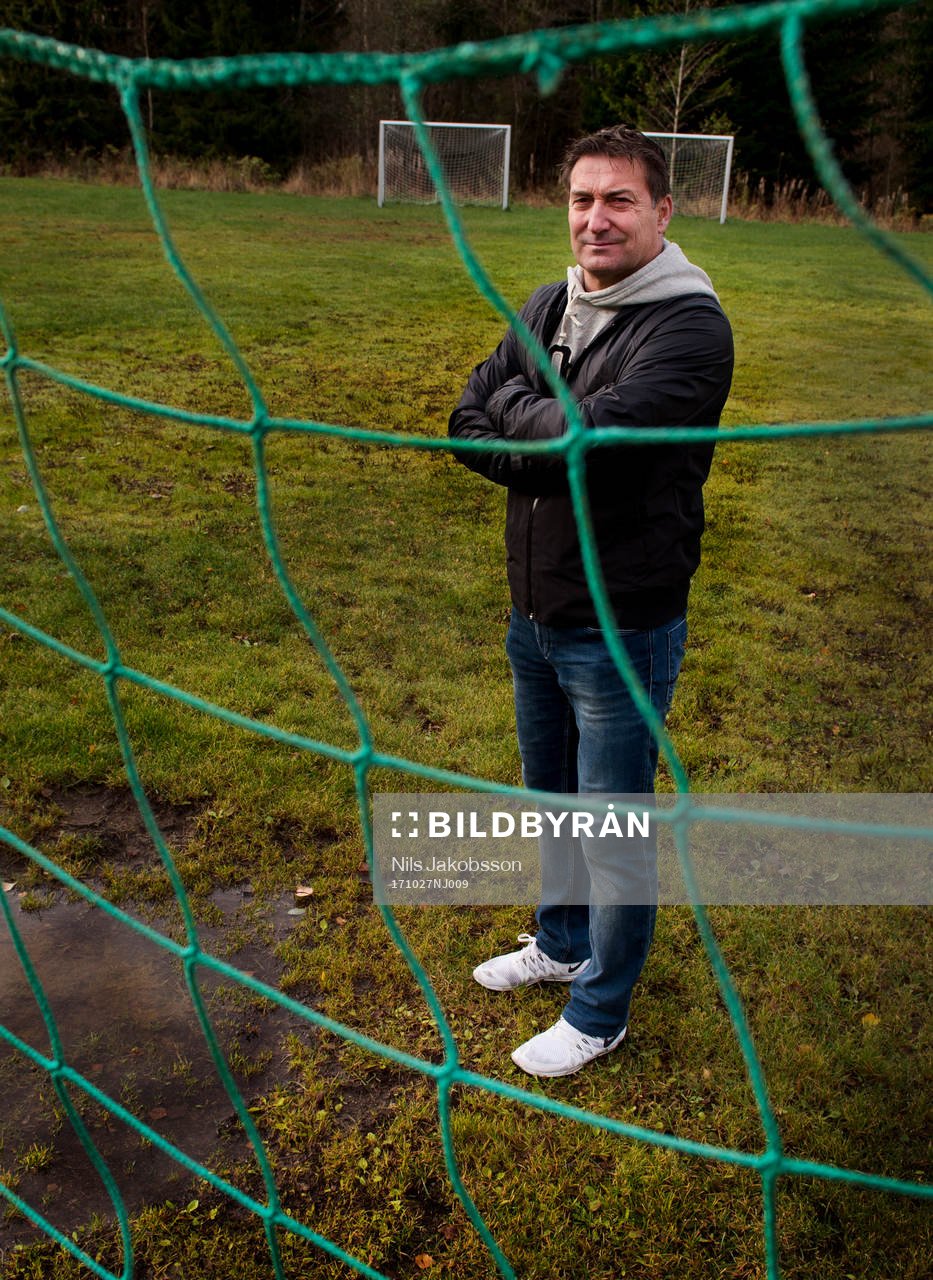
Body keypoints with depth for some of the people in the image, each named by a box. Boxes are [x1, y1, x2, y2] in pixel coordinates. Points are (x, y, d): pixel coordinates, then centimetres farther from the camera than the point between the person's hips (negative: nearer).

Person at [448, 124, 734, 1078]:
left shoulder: (690, 326, -17)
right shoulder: (548, 307, 6)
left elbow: (593, 435, -30)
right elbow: (467, 424, 0)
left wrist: (514, 404, -11)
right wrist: (557, 452, -16)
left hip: (622, 627, -7)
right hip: (534, 611, 7)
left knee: (615, 825, 8)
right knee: (551, 798, 24)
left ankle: (599, 1013, 29)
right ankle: (562, 942, 48)